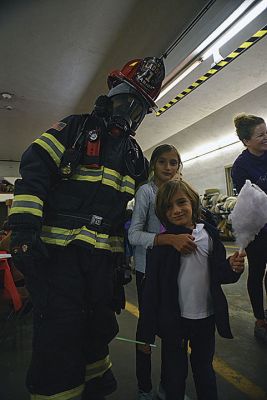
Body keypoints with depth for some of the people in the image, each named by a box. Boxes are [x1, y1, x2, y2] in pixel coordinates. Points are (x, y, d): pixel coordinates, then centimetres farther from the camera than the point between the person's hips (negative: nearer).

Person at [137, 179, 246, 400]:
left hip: (206, 316, 3)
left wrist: (233, 268, -19)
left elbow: (219, 274, 3)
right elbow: (151, 288, -12)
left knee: (204, 369, 24)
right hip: (173, 318, -2)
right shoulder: (162, 242, -13)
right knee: (175, 373, 17)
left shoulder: (209, 233, -6)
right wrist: (146, 331, -9)